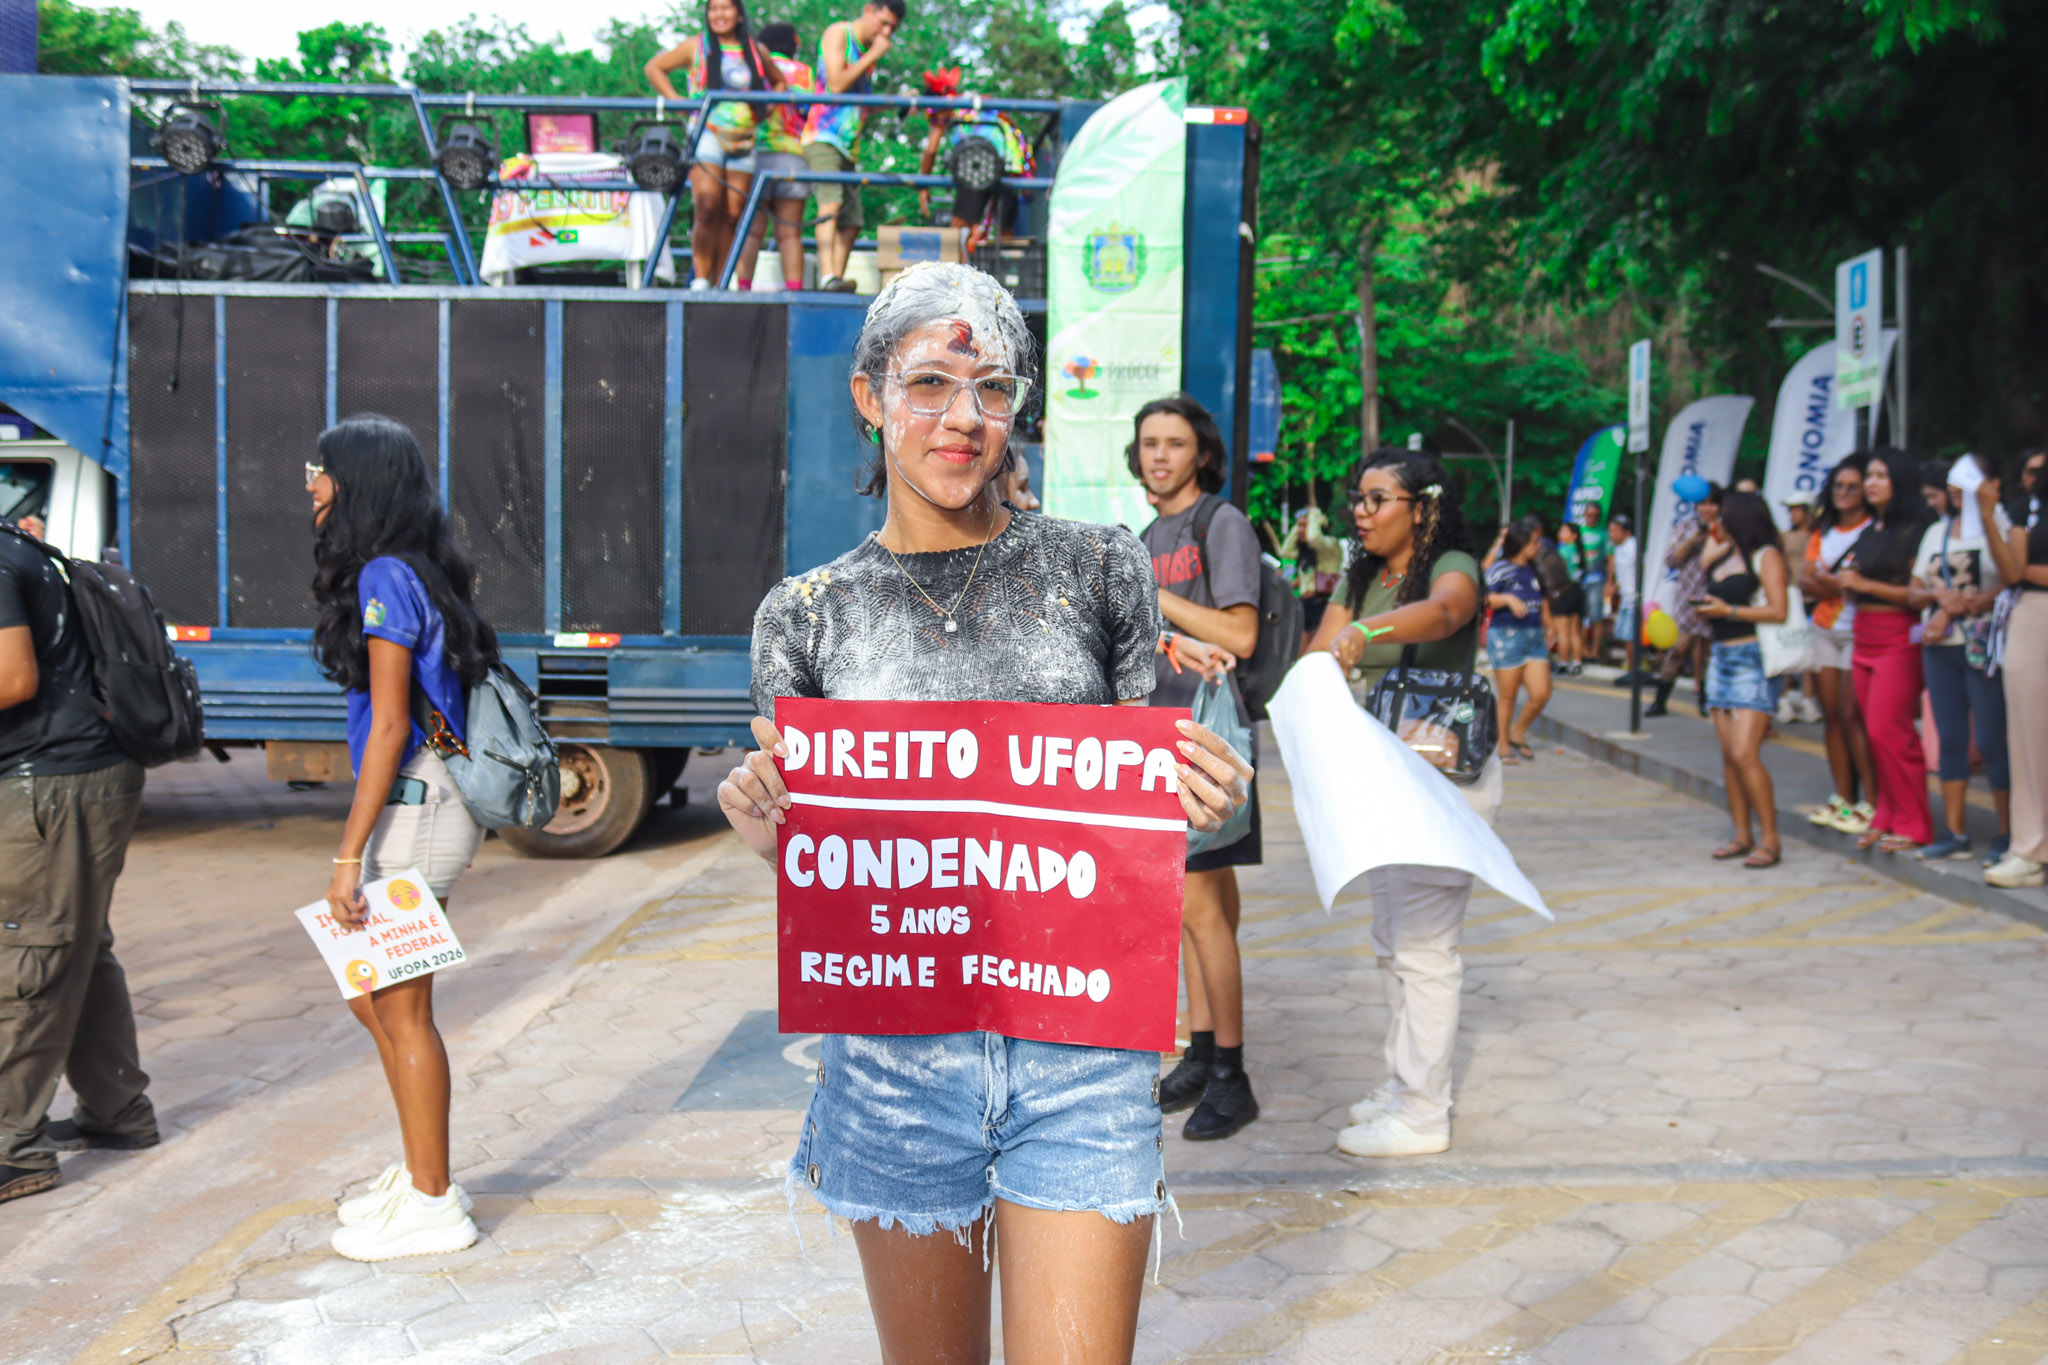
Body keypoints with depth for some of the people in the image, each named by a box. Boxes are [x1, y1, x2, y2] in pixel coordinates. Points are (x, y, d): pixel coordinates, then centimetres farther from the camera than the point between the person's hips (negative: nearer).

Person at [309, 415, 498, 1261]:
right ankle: (419, 1174, 29)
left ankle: (432, 1206, 12)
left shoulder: (386, 578, -15)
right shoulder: (413, 572, 13)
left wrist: (349, 854, -17)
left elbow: (388, 726, -18)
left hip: (413, 809, -10)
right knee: (371, 996, 18)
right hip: (420, 804, 10)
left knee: (402, 1010, 0)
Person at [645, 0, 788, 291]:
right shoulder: (696, 47, 8)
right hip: (707, 133, -3)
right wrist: (677, 102, 2)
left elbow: (779, 81, 29)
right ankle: (700, 278, -13)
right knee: (707, 206, -19)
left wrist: (765, 108, 11)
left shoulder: (756, 51, 13)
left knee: (732, 215, -1)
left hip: (743, 139, 3)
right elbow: (653, 67, 14)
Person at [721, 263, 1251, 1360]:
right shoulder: (809, 613, 2)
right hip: (895, 1052, 1)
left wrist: (1198, 806, -12)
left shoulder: (1097, 569, 1)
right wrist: (763, 829, -14)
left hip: (1082, 1044, 0)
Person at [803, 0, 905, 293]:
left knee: (851, 223, 3)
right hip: (823, 137, -9)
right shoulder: (838, 33, 0)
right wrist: (874, 56, -7)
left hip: (849, 145, 9)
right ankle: (827, 276, -41)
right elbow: (836, 84, -13)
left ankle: (836, 281, 5)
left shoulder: (870, 50, 22)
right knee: (831, 202, -27)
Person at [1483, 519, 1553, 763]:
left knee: (1541, 694, -2)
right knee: (1507, 697, 0)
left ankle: (1518, 734, 21)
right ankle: (1504, 747, 14)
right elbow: (1486, 598, -13)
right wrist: (1508, 599, -27)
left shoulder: (1534, 570, 14)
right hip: (1506, 635, -6)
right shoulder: (1500, 569, -6)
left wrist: (1550, 625, 21)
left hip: (1535, 637, 6)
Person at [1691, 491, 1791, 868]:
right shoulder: (1724, 558, 19)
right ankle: (1742, 834, 10)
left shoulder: (1766, 556, -4)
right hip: (1721, 656, 8)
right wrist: (1705, 611, 5)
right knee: (1728, 754, 5)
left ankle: (1769, 839, -9)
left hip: (1753, 658, -8)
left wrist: (1727, 610, -14)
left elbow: (1779, 611, -13)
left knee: (1745, 754, -15)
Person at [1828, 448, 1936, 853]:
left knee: (1887, 729, -11)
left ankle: (1913, 824, -3)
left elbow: (1917, 592, -14)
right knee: (1875, 731, 7)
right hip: (1864, 639, 8)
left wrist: (1864, 584, -16)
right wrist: (1837, 582, 2)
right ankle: (1887, 816, 14)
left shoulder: (1913, 530, -7)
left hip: (1899, 639, -8)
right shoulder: (1869, 531, 17)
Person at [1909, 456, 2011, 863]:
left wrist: (1952, 610, -14)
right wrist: (1937, 594, -7)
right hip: (1939, 648, 6)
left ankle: (2008, 833, 3)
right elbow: (1913, 593, 15)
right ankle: (1955, 833, 10)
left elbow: (2009, 584, -13)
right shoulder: (1935, 533, 17)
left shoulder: (1996, 524, -3)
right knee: (1950, 739, 6)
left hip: (1983, 646, -6)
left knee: (1991, 740, -6)